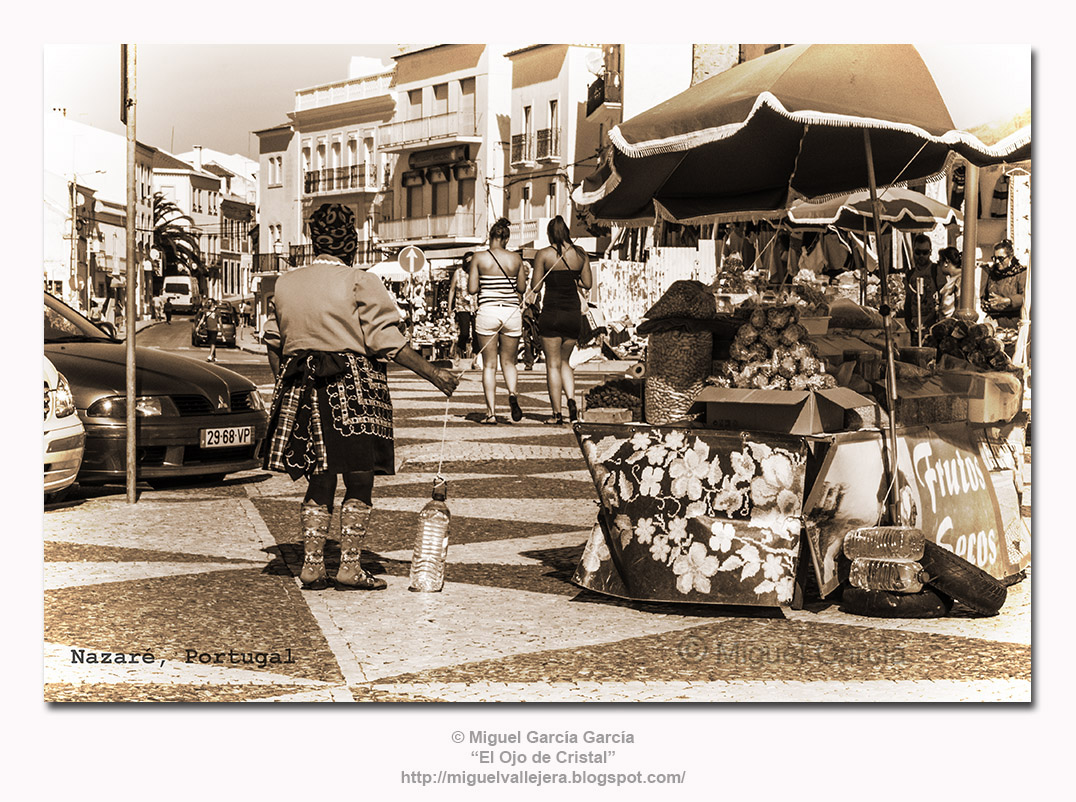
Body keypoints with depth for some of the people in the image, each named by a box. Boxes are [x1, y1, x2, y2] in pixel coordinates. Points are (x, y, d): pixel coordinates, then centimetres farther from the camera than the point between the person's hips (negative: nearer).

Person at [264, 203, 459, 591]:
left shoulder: (285, 283, 8)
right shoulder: (360, 283, -8)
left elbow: (281, 342, 14)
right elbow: (386, 341, -12)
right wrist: (432, 374, -8)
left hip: (304, 390, 5)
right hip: (354, 390, -5)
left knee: (319, 480, 12)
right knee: (359, 480, 3)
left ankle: (312, 565, 9)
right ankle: (350, 567, 2)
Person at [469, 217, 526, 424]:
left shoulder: (479, 258, -3)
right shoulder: (516, 259, 3)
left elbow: (472, 289, -4)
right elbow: (522, 288, 10)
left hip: (487, 312, -2)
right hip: (511, 312, 2)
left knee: (489, 365, 5)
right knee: (509, 362, 15)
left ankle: (491, 412, 1)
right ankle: (512, 393, -13)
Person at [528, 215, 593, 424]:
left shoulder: (544, 255, -7)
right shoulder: (581, 254, 4)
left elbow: (535, 286, -6)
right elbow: (587, 284, 8)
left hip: (552, 313, -4)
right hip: (573, 313, 4)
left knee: (553, 364, 4)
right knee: (564, 361, 19)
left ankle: (557, 413, 3)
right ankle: (571, 399, -2)